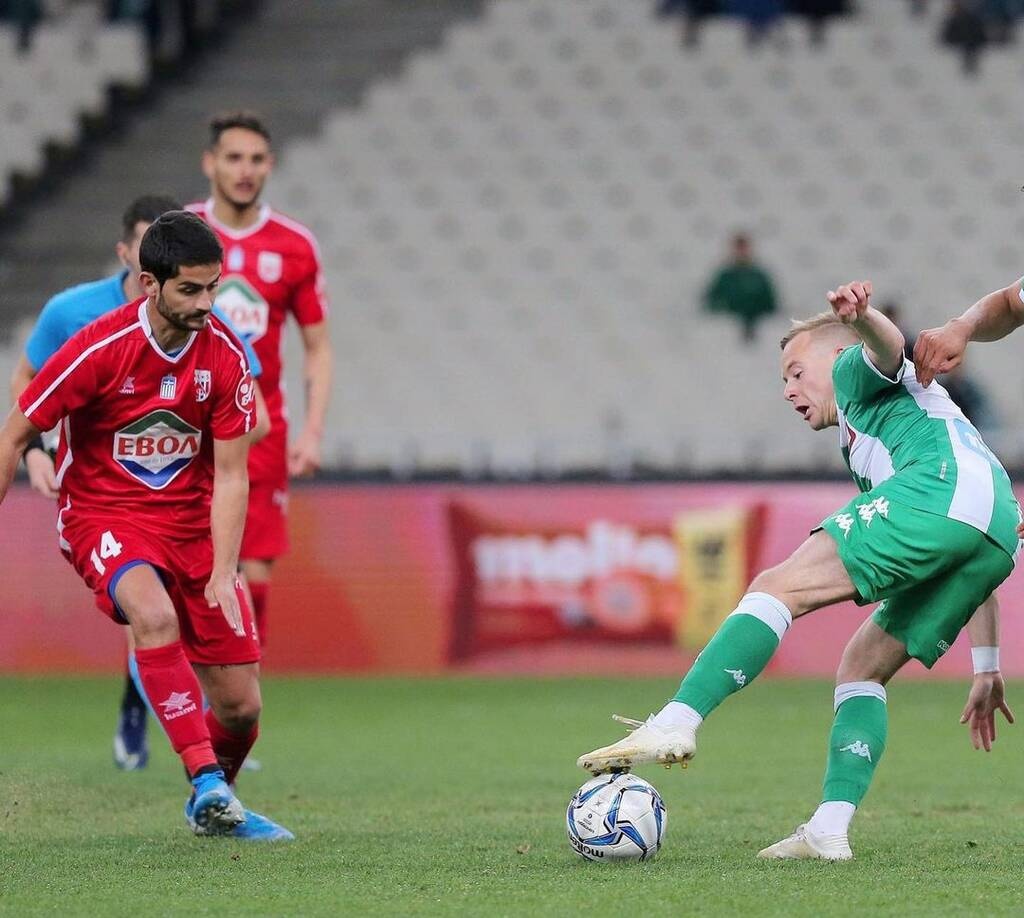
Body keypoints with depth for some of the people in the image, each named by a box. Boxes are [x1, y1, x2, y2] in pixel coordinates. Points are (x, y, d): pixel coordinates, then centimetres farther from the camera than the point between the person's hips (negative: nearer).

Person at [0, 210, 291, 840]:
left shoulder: (226, 357, -8)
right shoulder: (101, 349, -17)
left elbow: (229, 476, -5)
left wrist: (223, 574, -16)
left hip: (191, 523, 4)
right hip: (102, 516, -4)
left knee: (240, 707, -2)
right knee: (155, 614, -37)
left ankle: (213, 806, 29)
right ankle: (208, 783, -39)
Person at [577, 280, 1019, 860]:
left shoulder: (858, 375, 24)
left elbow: (888, 347, -5)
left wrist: (861, 315, -29)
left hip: (940, 491, -8)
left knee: (780, 587, -12)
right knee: (862, 667, 13)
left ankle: (677, 724, -27)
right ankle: (830, 830, -3)